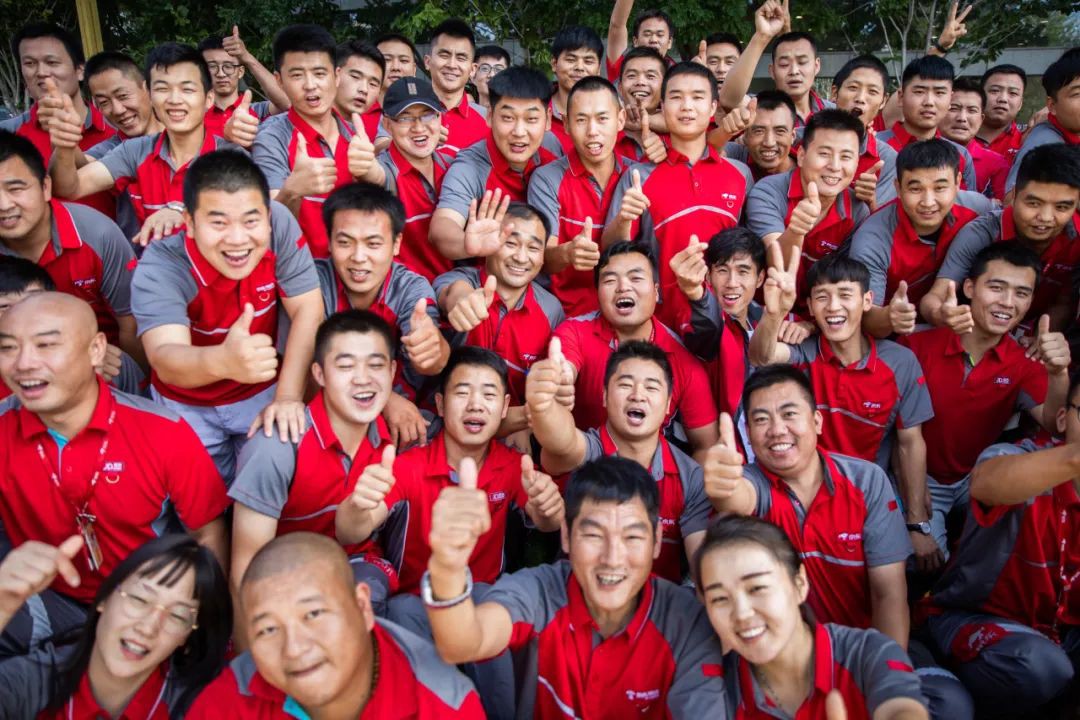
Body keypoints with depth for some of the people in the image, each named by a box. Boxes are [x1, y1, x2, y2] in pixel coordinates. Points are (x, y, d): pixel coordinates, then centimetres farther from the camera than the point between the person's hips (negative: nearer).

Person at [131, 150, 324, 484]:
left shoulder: (279, 225, -23)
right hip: (186, 403, -1)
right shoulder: (158, 267, -29)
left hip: (263, 390, 1)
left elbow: (307, 310, -18)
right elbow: (165, 360, -43)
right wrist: (222, 361, -66)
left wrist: (288, 395, -26)